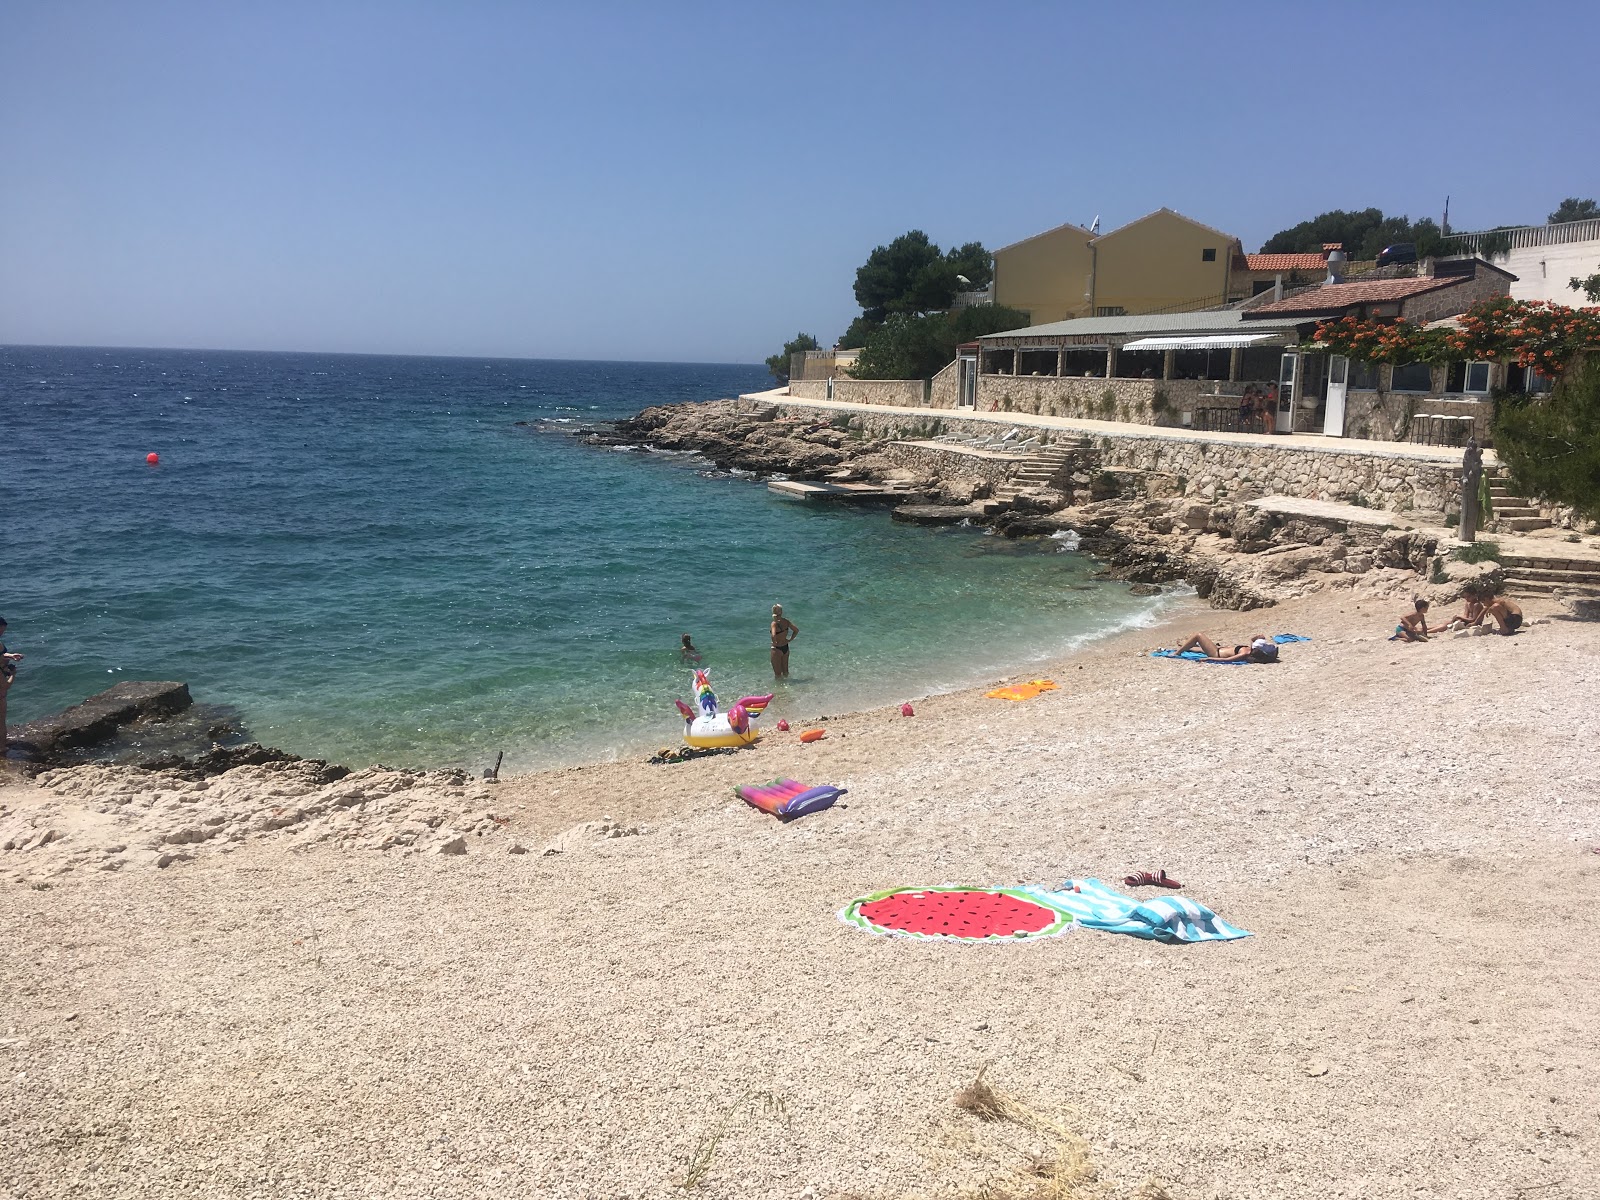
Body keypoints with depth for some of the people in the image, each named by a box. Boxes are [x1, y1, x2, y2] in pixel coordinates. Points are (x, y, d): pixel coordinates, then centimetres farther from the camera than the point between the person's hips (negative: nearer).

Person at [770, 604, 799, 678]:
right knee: (785, 671, 22)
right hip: (786, 648, 6)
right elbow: (796, 630, 4)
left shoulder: (774, 623, -22)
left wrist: (774, 643, -19)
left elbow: (773, 635, -37)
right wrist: (790, 640, 8)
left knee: (777, 673, 7)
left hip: (777, 649, -6)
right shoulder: (786, 621, -3)